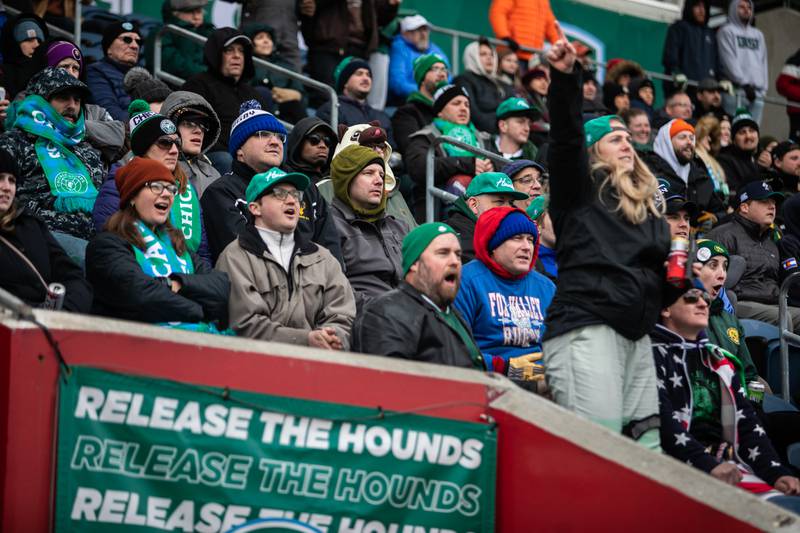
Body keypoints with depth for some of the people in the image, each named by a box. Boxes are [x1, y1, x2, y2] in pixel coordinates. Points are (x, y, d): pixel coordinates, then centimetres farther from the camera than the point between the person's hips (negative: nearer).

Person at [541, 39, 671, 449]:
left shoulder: (647, 207, 24)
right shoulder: (580, 187, 5)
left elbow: (658, 262, 35)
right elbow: (566, 138, -12)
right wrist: (564, 78, -26)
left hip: (635, 334, 8)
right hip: (585, 326, -8)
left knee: (647, 445, 4)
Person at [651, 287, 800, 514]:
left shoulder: (718, 360, 26)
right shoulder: (655, 356, 5)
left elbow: (746, 422, 18)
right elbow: (662, 421, -9)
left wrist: (777, 473, 3)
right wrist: (709, 465, -21)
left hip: (727, 465, 7)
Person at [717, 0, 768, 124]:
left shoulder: (758, 35, 25)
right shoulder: (727, 31, 6)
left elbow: (763, 62, 19)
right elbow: (729, 61, -5)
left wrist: (763, 87, 4)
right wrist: (745, 83, -12)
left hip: (757, 92, 5)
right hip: (736, 91, -5)